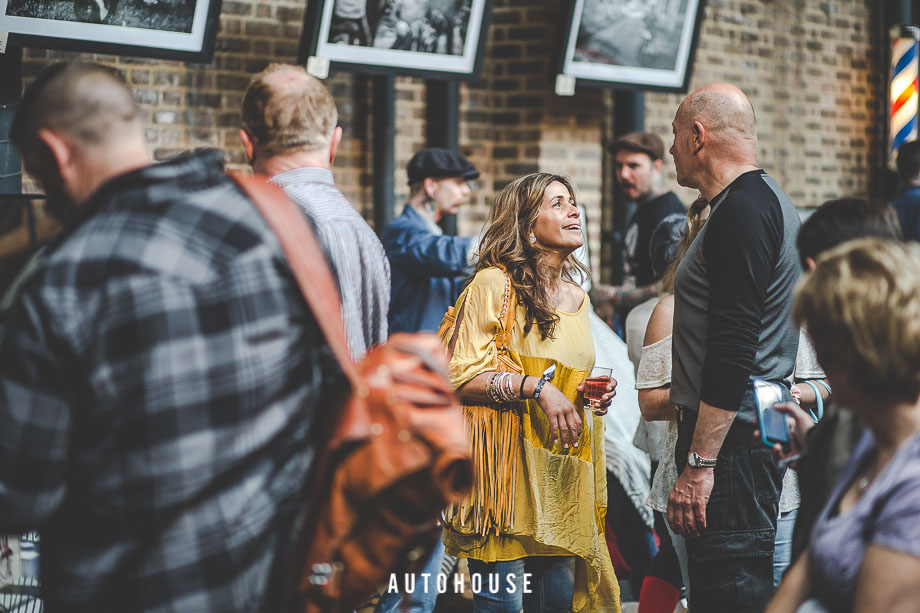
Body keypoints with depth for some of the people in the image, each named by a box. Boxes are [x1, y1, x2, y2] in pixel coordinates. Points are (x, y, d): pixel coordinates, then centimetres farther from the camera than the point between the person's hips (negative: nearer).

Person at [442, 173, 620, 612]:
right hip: (506, 460, -7)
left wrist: (595, 395, 7)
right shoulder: (495, 284, -6)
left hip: (562, 468, 7)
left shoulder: (578, 298, 16)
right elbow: (462, 377, -13)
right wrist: (535, 387, -21)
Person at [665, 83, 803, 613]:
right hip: (759, 428, 11)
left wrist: (699, 464, -22)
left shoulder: (741, 211, -15)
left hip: (732, 443, -11)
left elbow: (732, 352, -22)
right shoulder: (769, 202, 19)